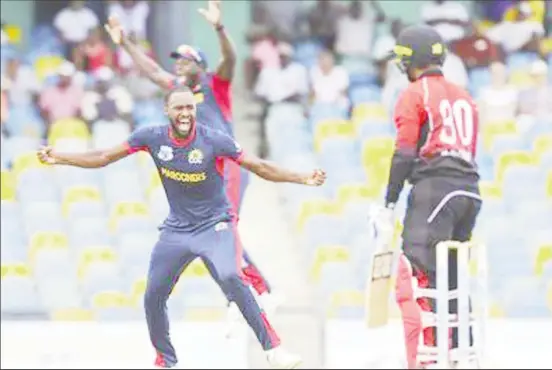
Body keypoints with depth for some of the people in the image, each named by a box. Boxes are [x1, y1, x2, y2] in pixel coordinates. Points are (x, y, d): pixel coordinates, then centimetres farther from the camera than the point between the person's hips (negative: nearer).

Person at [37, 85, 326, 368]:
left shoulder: (214, 141, -19)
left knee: (231, 279, -29)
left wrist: (304, 179, -25)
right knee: (153, 296, 3)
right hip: (177, 229, 4)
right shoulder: (152, 137, -10)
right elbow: (104, 158, -2)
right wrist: (58, 159, -7)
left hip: (215, 225, -4)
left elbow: (259, 167, -16)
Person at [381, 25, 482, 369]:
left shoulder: (414, 95, -2)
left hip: (434, 187, -8)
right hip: (469, 191, 8)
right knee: (452, 276, 16)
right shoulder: (463, 96, 21)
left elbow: (405, 153, -8)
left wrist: (390, 204, -6)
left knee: (414, 274, -12)